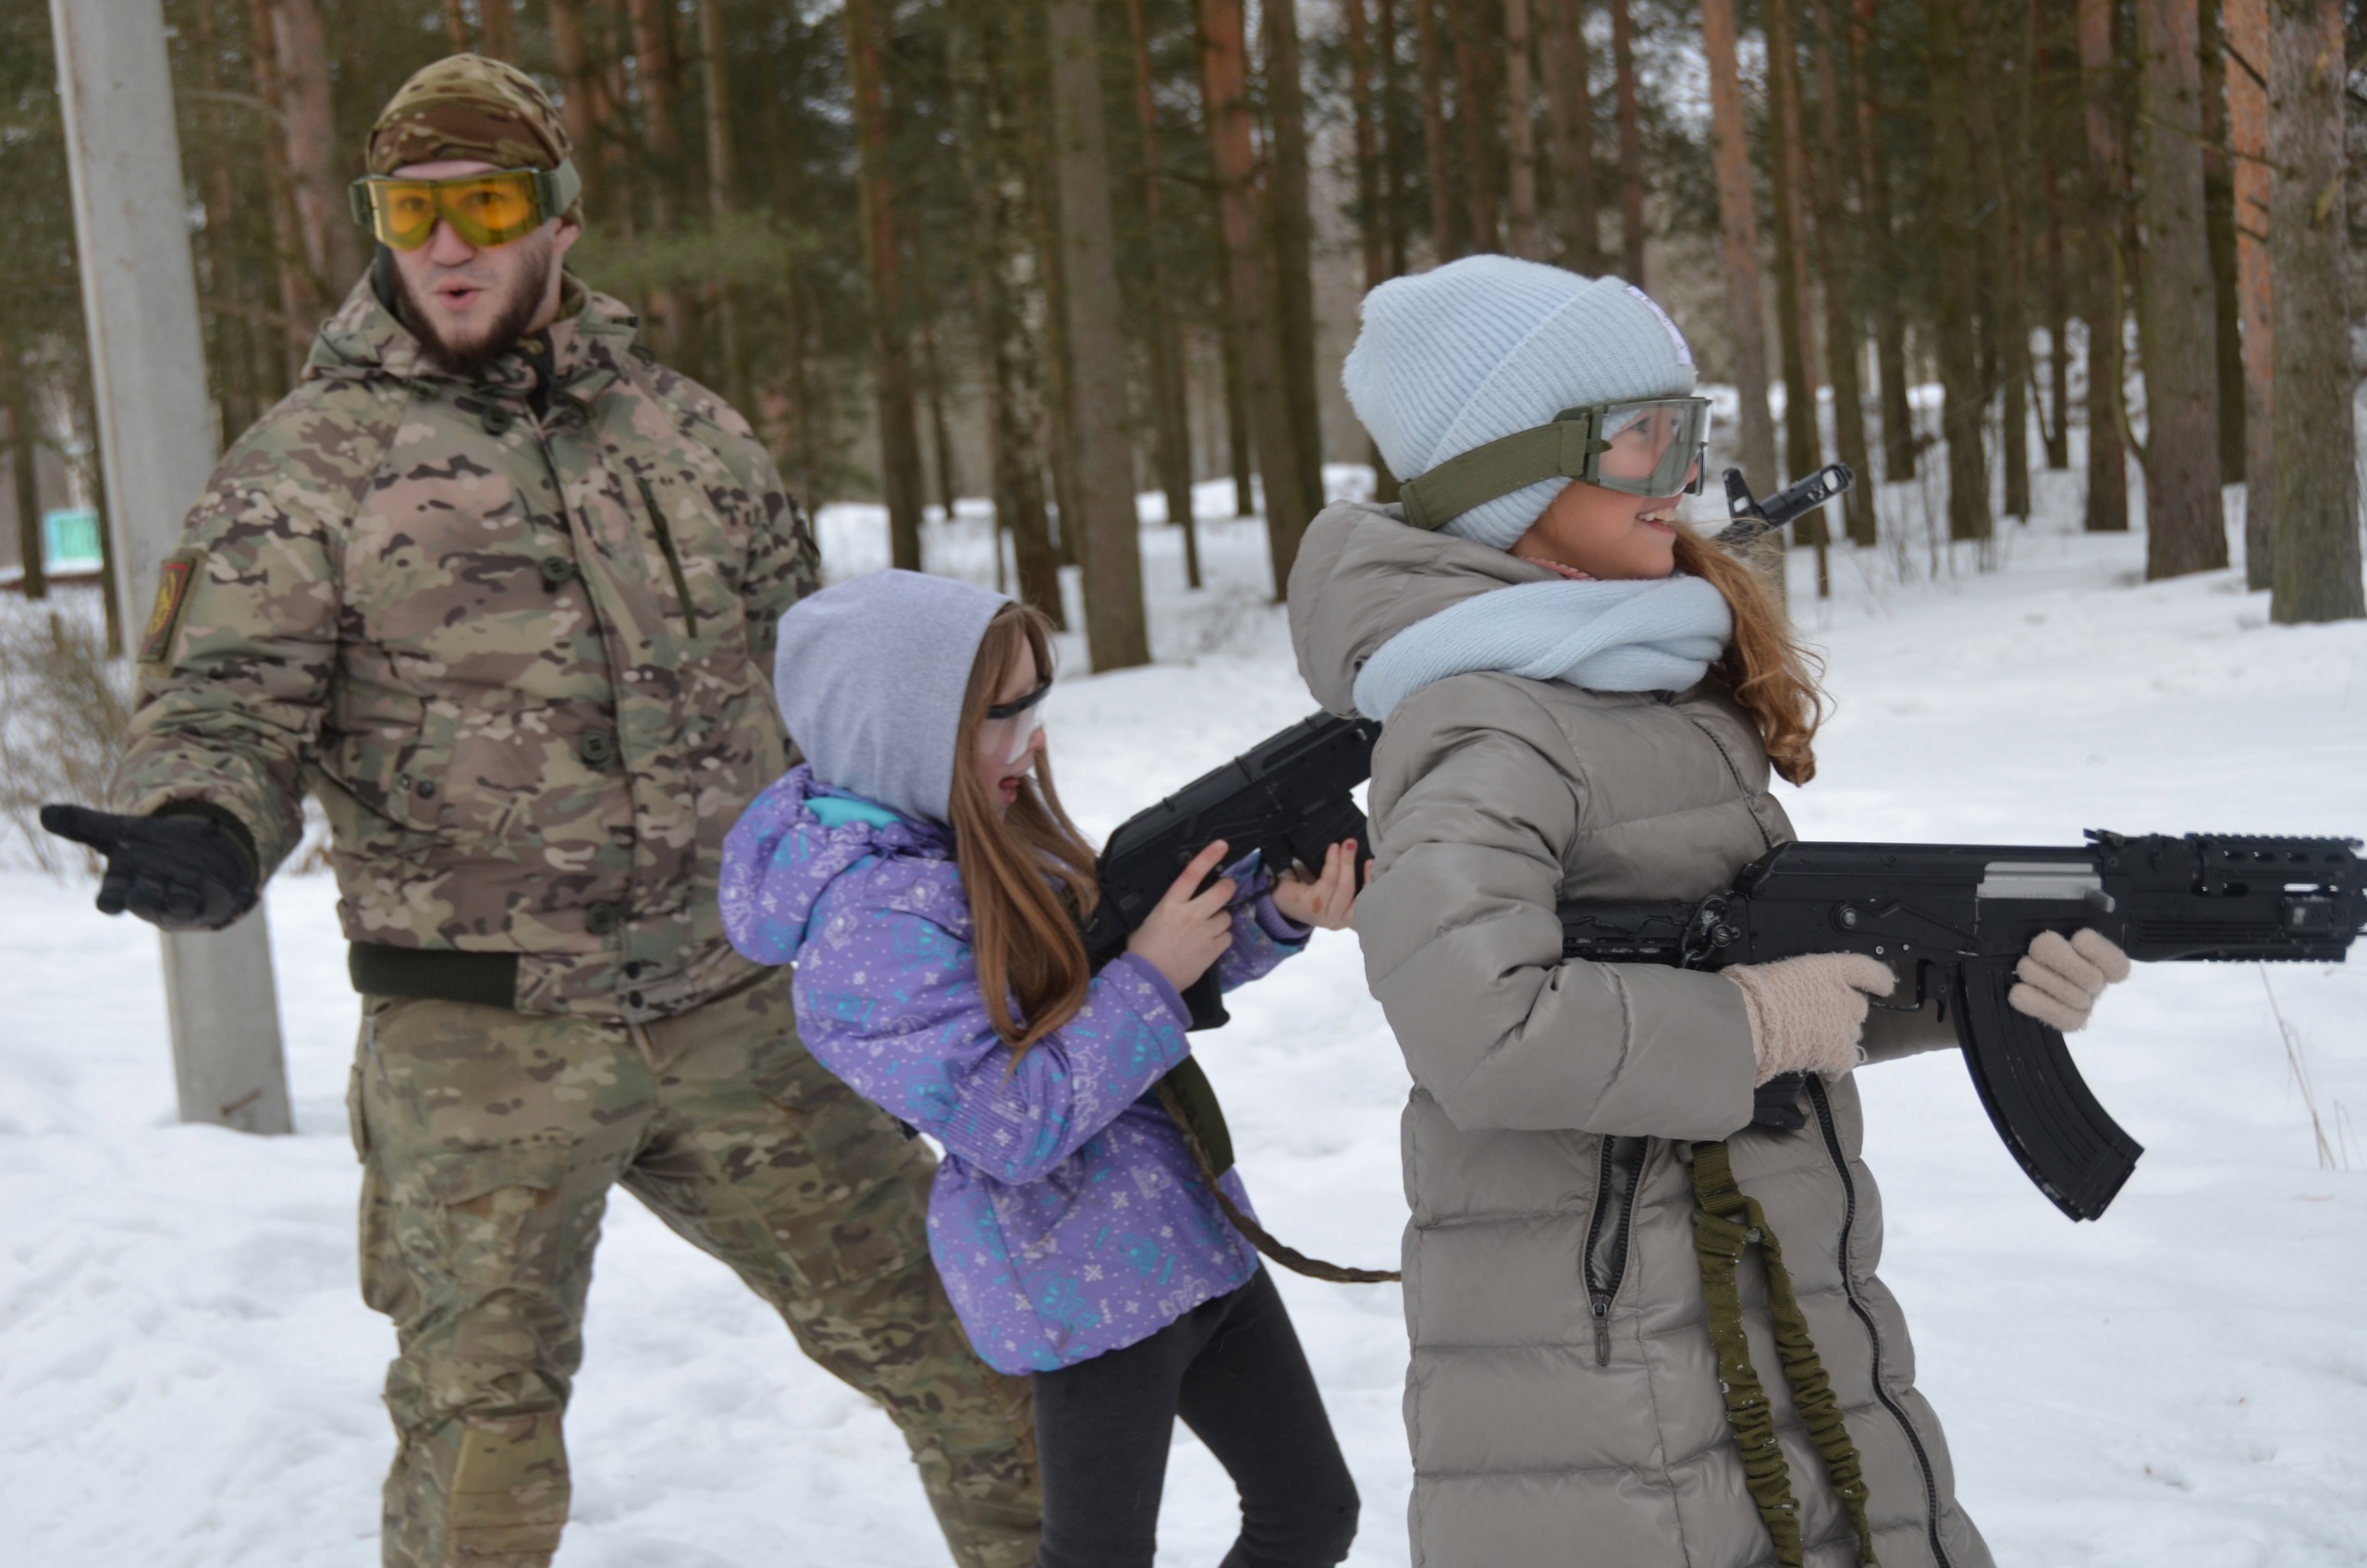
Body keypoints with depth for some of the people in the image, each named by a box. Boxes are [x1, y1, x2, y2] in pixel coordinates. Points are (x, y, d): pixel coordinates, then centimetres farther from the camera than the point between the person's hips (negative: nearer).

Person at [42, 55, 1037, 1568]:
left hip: (739, 1012, 4)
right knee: (483, 1423, -4)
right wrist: (199, 839, -31)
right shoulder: (309, 466, -3)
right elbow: (224, 703, -8)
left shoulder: (685, 429, 10)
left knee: (939, 1319, 12)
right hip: (481, 1043, -4)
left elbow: (812, 673, 19)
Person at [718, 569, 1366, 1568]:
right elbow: (1015, 1127, -24)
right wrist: (1151, 975, -21)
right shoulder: (870, 923, -22)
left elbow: (1110, 948, 11)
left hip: (1191, 1234, 9)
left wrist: (1277, 910, -7)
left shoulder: (993, 841, 4)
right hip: (1087, 1284, -8)